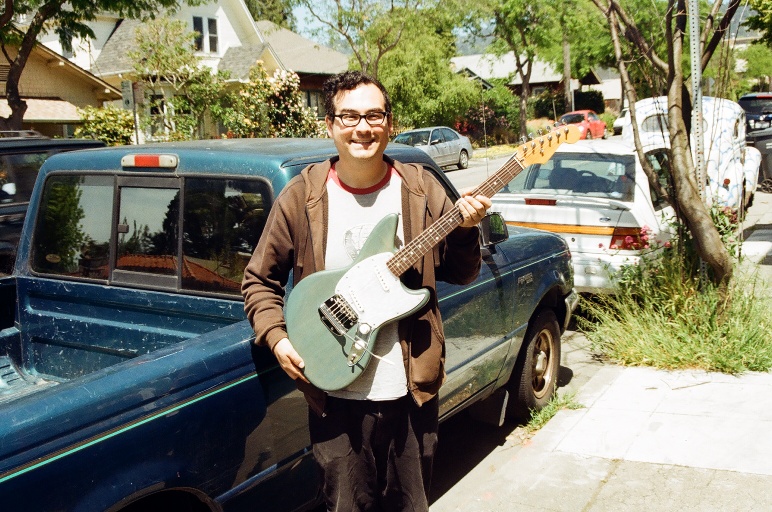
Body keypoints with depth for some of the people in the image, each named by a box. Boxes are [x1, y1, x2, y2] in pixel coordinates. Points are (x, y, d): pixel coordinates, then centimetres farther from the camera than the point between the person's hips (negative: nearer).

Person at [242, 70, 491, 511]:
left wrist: (465, 229, -13)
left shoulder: (421, 190, 0)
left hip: (412, 388, 2)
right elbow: (259, 280, 5)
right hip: (335, 393, -1)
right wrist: (276, 337, -9)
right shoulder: (301, 197, -4)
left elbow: (460, 275, 5)